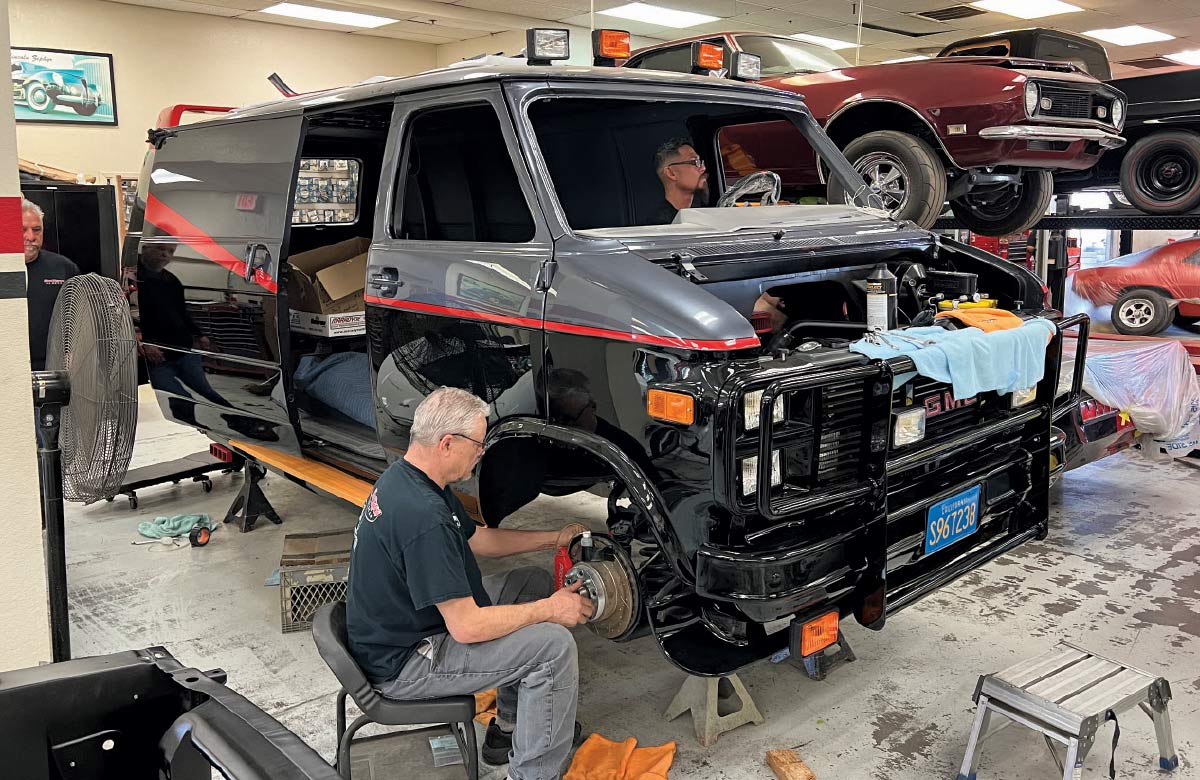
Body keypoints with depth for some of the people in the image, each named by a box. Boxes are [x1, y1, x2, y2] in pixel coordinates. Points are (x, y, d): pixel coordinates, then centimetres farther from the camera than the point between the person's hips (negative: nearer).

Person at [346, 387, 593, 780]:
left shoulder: (406, 477, 1)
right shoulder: (423, 515, -32)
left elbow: (476, 539, 15)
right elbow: (467, 627, -29)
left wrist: (553, 539, 9)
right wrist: (550, 609, -16)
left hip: (403, 625, 10)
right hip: (401, 663, -10)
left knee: (535, 583, 14)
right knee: (553, 645, -18)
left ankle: (508, 729, 23)